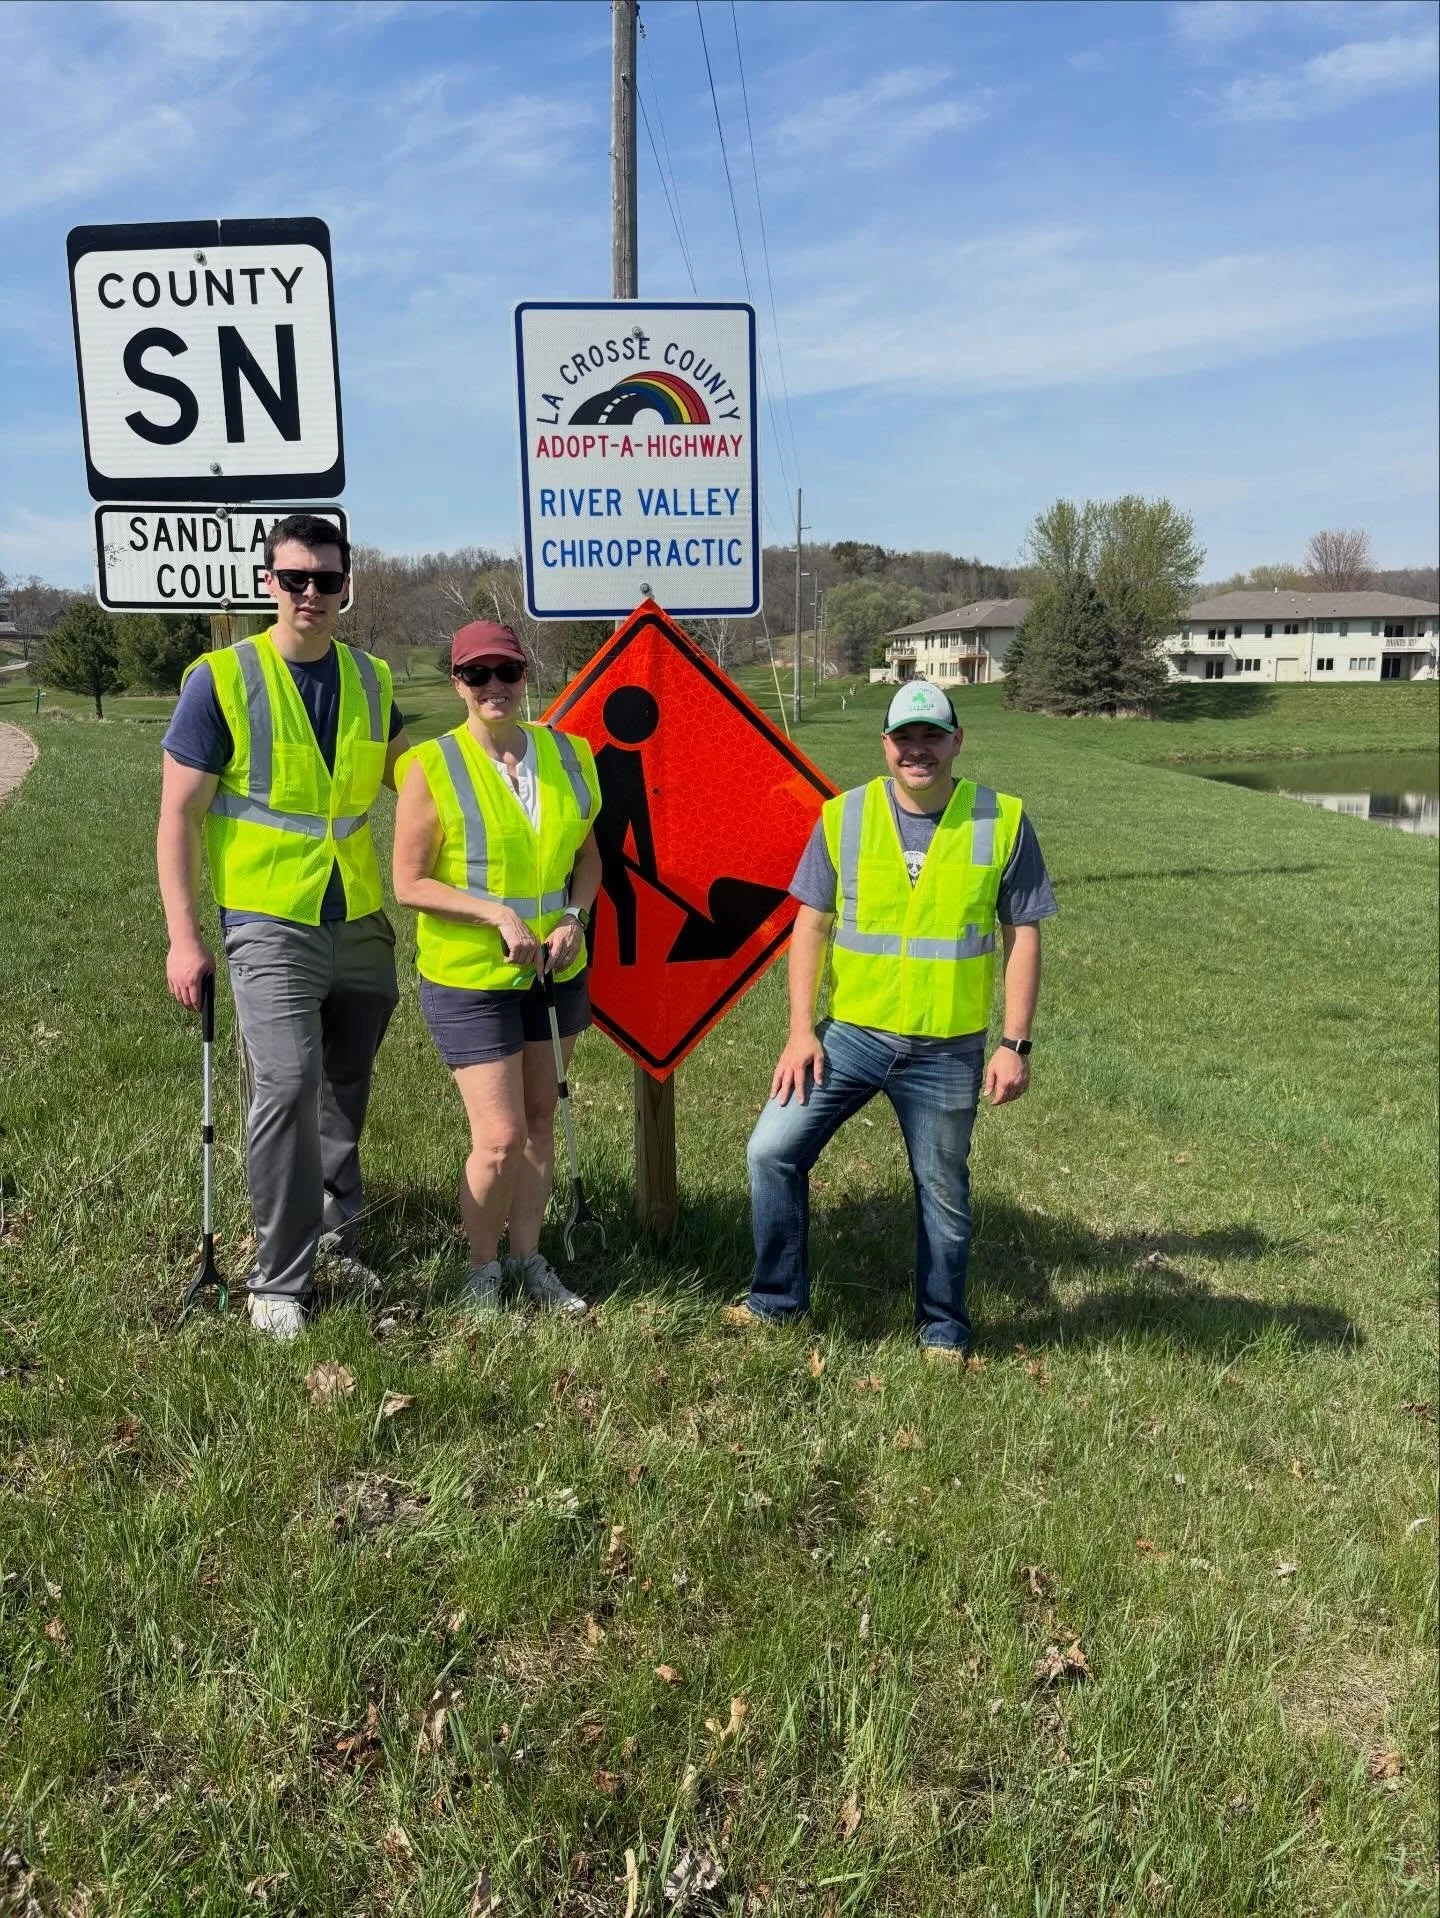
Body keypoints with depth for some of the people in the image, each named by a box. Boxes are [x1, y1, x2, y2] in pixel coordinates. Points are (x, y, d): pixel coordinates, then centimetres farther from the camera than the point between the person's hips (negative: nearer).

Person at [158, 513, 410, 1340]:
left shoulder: (371, 679, 6)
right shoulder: (221, 679, -6)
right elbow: (179, 813, -7)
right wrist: (184, 935, -12)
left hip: (363, 923, 5)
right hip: (271, 924, -4)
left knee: (346, 1089, 14)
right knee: (288, 1086, -14)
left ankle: (334, 1231, 35)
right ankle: (279, 1280, 0)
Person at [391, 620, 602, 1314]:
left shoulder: (568, 755, 2)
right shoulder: (432, 767, -11)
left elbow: (587, 856, 11)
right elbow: (409, 884, -11)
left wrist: (574, 917, -7)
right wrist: (498, 914, -20)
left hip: (555, 970, 5)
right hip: (468, 976, -5)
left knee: (539, 1118, 14)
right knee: (500, 1137, -6)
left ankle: (527, 1257, 30)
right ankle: (482, 1268, 19)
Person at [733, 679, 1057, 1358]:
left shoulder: (1002, 821, -4)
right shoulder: (843, 816, -2)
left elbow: (1022, 938, -1)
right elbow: (811, 925, 1)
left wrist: (1014, 1044, -5)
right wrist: (801, 1031, -5)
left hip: (948, 1051, -1)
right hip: (847, 1034, 1)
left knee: (943, 1192, 11)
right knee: (771, 1151, -2)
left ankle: (944, 1329, 32)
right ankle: (777, 1298, 19)